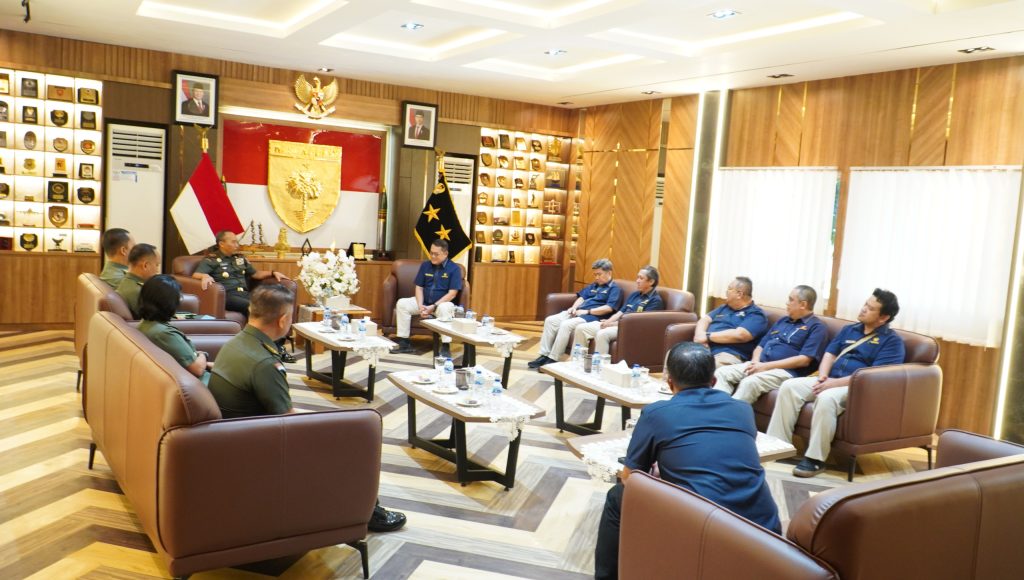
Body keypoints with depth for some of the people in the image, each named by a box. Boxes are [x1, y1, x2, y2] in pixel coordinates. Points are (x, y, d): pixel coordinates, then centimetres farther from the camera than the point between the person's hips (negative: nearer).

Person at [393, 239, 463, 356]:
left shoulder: (454, 268, -9)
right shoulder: (425, 265, 6)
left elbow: (452, 293, -14)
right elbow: (419, 287, 6)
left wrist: (434, 306, -21)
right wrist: (420, 306, -12)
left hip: (443, 303, -5)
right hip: (424, 302, 5)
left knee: (444, 308, -39)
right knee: (401, 303, -17)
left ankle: (446, 347, -35)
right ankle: (404, 343, -13)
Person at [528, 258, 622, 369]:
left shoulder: (615, 289, 0)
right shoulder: (593, 286, 26)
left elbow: (609, 308, -13)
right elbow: (582, 297, 24)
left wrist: (587, 311, -15)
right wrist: (574, 307, 1)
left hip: (592, 317, -9)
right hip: (577, 312, 9)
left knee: (566, 325, -32)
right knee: (550, 320, -9)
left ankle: (552, 359, -27)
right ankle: (544, 355, -10)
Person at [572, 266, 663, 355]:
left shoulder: (655, 300, -4)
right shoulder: (634, 295, 23)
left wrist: (614, 324, -15)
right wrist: (608, 321, -3)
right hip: (618, 323, 9)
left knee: (602, 334, -37)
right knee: (581, 328, -5)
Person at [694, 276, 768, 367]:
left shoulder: (756, 314, 2)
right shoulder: (725, 307, 27)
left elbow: (739, 335, -14)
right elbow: (705, 319, 19)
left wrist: (708, 336, -10)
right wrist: (700, 334, -5)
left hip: (728, 354, -7)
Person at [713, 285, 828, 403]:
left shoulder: (816, 327, -1)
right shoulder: (782, 321, 24)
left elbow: (804, 360, -13)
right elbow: (761, 345, 25)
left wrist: (766, 366, -16)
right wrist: (755, 362, -1)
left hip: (786, 371, -8)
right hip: (760, 365, 8)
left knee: (749, 382, -35)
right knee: (722, 372, -14)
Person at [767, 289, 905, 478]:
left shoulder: (892, 340, -2)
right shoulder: (849, 329, 20)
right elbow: (830, 354, 17)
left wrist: (835, 383, -18)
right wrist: (823, 375, -5)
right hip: (830, 380, 7)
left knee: (826, 398, -38)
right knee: (789, 387, -17)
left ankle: (815, 459, -30)